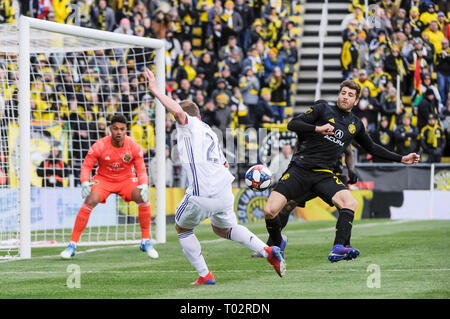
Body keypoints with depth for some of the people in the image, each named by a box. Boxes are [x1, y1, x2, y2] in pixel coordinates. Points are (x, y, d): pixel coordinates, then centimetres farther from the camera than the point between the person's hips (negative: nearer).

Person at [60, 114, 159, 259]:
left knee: (143, 198, -24)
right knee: (90, 201, -28)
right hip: (103, 179, -1)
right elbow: (86, 166, -12)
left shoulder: (134, 146, -16)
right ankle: (72, 245, -20)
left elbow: (141, 170, -8)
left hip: (126, 179, 1)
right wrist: (85, 184, -30)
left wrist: (144, 186, -27)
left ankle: (146, 242, -8)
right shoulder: (100, 146, -21)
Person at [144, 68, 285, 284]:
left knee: (182, 229, 18)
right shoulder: (210, 133, 27)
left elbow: (177, 110, -16)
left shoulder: (189, 125, 6)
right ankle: (267, 251, 12)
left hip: (202, 194, -7)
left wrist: (155, 91, -11)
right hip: (224, 189, 7)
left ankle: (204, 275, 10)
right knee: (223, 228, 29)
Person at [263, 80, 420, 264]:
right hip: (300, 167, -3)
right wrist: (317, 128, -19)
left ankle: (337, 250, -35)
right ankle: (277, 246, 12)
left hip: (324, 174, 3)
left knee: (350, 203, -27)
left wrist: (401, 159, 28)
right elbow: (292, 124, -3)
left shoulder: (356, 124, 18)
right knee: (270, 211, -16)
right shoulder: (323, 110, 6)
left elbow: (372, 148, 32)